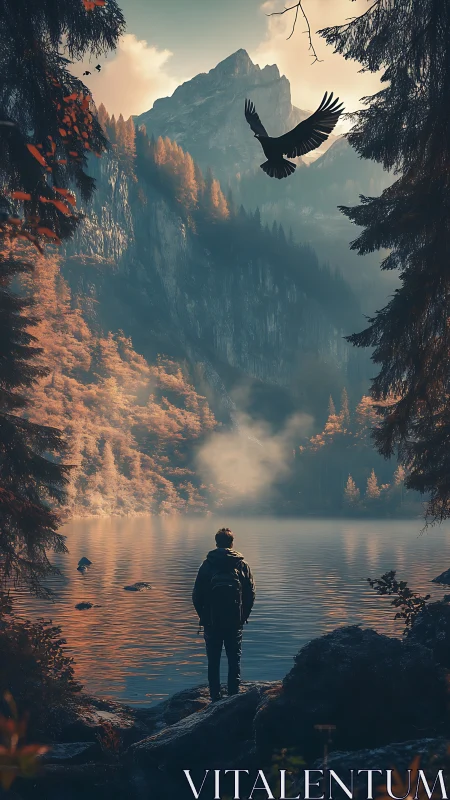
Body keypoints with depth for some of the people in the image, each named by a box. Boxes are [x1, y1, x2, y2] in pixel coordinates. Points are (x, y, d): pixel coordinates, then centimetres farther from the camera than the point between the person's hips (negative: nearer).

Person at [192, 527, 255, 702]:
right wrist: (243, 616, 12)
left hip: (211, 622, 0)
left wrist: (203, 617, 12)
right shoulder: (242, 565, -1)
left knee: (213, 661, 8)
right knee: (234, 660, 9)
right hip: (235, 622, 0)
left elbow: (197, 595, -1)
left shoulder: (207, 565, -2)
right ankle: (234, 696, 7)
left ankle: (215, 698, 9)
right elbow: (251, 594, 1)